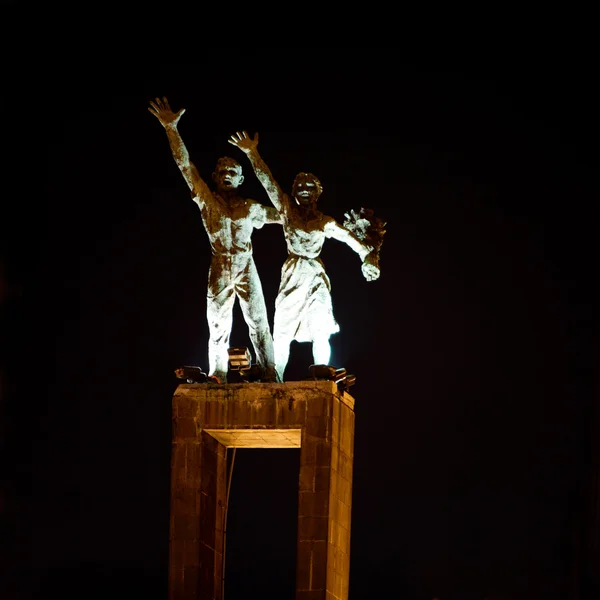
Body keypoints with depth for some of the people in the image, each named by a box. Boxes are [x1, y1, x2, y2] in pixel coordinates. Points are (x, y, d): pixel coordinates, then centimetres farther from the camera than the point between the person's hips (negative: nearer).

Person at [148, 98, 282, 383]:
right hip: (219, 270, -1)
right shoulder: (207, 201, 4)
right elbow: (185, 165, -2)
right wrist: (171, 128, -8)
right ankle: (218, 382, 5)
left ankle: (271, 378, -1)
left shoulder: (250, 207, 9)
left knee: (259, 325, -2)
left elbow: (283, 215, 23)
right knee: (218, 328, 2)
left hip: (246, 269, 1)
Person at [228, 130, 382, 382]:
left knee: (320, 335, -3)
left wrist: (368, 256, -9)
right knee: (282, 333, -2)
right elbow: (269, 184, -4)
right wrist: (253, 154, -12)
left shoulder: (325, 222, 8)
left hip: (316, 277, 1)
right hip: (293, 276, -1)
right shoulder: (287, 211, 3)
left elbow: (349, 237, 7)